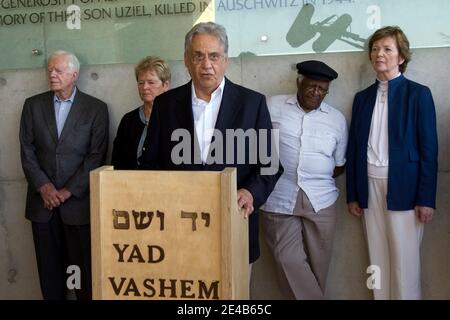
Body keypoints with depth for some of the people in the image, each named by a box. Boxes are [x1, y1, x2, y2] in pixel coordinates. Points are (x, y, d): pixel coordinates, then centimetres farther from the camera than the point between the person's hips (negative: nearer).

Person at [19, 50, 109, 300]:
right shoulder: (33, 105, 9)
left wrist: (68, 191, -10)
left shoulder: (96, 108, 0)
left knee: (83, 267, 0)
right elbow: (27, 150, 4)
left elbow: (96, 156, -5)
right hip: (42, 202, 3)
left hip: (78, 201, -2)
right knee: (49, 268, 9)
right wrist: (43, 186, -8)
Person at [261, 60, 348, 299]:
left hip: (320, 201, 2)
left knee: (317, 262, 9)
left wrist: (317, 179, 4)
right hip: (278, 199, -1)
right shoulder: (272, 106, 2)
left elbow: (339, 165, 15)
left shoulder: (337, 119, 9)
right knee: (288, 261, -1)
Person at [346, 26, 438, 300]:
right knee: (378, 259, 9)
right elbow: (354, 149, 11)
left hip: (402, 186, -4)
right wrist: (352, 194, 7)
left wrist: (426, 198, -10)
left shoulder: (418, 94, 0)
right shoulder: (362, 98, 12)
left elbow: (429, 150, -5)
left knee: (404, 259, 1)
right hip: (370, 186, 4)